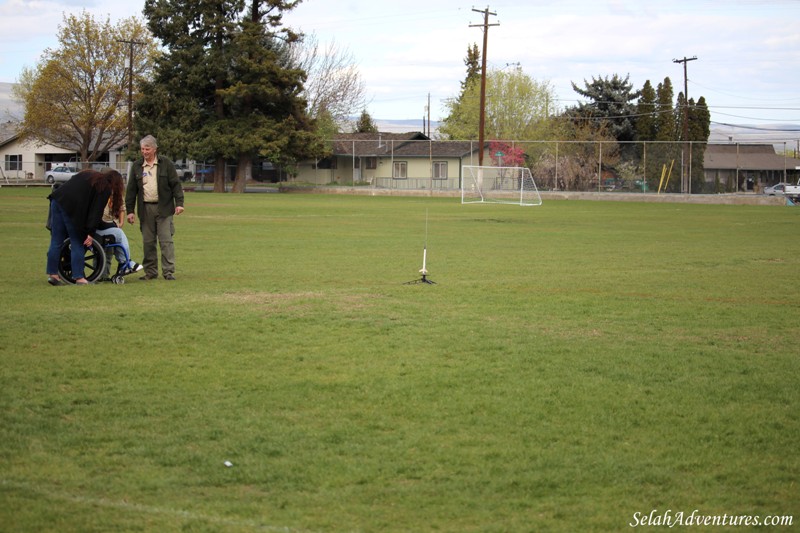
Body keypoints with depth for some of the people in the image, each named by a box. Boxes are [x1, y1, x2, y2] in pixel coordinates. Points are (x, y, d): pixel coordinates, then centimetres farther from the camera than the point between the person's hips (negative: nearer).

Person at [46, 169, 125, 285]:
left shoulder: (88, 175, 26)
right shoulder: (105, 189, 5)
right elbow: (97, 212, -3)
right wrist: (90, 233, -4)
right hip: (72, 209, -7)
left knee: (56, 241, 11)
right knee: (77, 244, 3)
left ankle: (52, 274, 13)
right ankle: (79, 277, 5)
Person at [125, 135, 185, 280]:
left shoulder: (165, 164, 2)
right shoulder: (137, 166, 10)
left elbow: (175, 184, 2)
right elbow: (131, 190, 12)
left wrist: (179, 203, -8)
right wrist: (130, 210, 7)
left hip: (163, 208, -3)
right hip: (145, 209, 3)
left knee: (166, 241, -6)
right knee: (148, 242, 5)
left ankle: (168, 271, -5)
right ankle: (150, 272, 11)